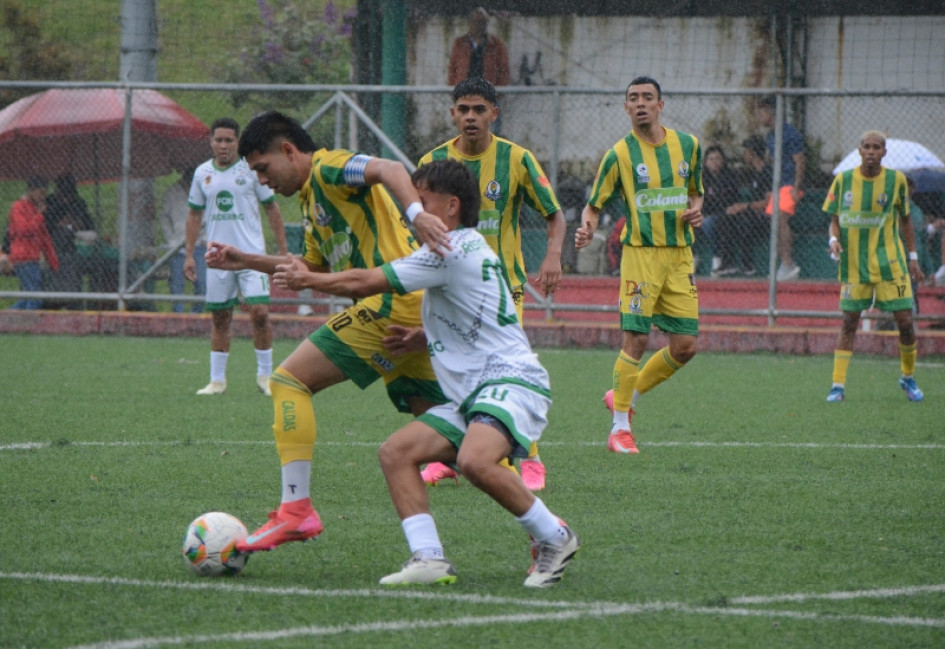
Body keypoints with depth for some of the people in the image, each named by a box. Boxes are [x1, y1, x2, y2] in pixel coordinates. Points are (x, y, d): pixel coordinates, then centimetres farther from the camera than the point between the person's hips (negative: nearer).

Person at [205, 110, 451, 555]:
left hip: (394, 303, -10)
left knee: (290, 380, -8)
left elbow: (388, 170, -24)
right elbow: (314, 268, 38)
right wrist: (247, 262, 32)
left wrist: (415, 212, -42)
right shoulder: (311, 198, 25)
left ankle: (296, 509, -16)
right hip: (419, 308, 10)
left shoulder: (327, 168, -5)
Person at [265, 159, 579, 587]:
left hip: (511, 380, -11)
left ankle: (554, 538, -15)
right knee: (396, 452, -2)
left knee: (474, 460, -35)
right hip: (471, 396, 11)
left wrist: (307, 280, 8)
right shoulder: (468, 248, 22)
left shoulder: (453, 249, -10)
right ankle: (429, 559, -13)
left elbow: (365, 283, -6)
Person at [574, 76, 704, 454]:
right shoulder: (619, 154, -3)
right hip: (641, 253, -4)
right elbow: (595, 204, 1)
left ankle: (627, 395, 23)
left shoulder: (687, 145, 9)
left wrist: (695, 210, 0)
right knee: (636, 338, -12)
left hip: (680, 254, 5)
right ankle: (620, 426, -1)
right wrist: (587, 228, -21)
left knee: (685, 345, 2)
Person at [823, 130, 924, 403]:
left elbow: (905, 218, 8)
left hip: (890, 260, 0)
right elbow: (835, 219, 6)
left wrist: (913, 257, 7)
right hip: (854, 261, 0)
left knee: (905, 321, -3)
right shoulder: (843, 180, -2)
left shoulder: (896, 179, -2)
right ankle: (838, 385, 0)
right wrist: (834, 239, -15)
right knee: (849, 320, -3)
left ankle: (908, 377, 19)